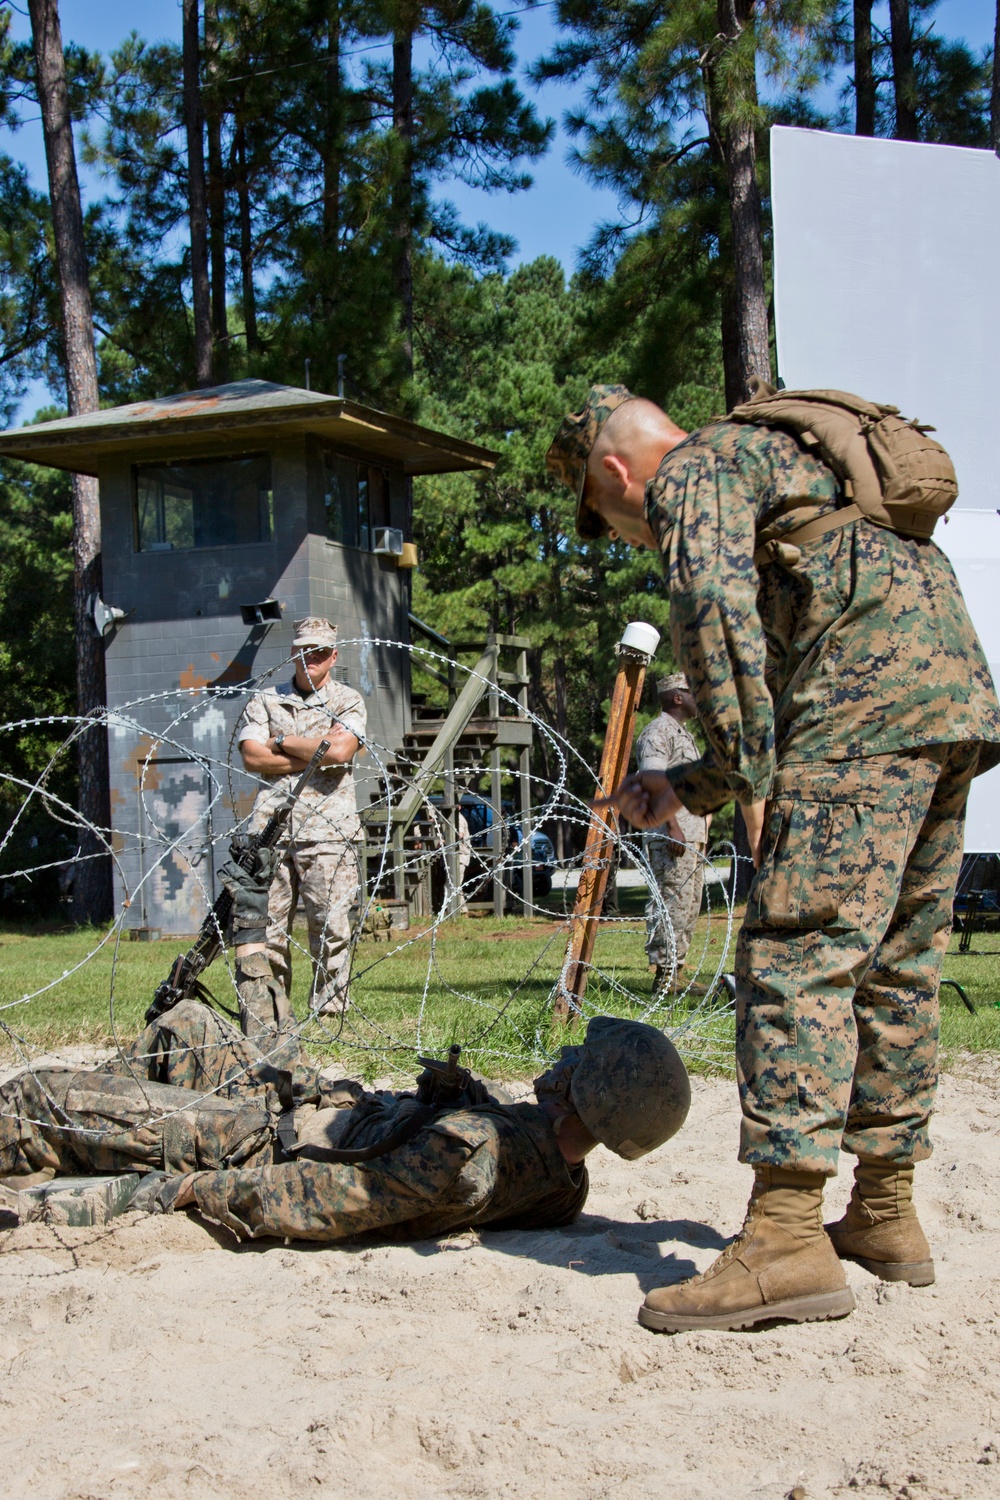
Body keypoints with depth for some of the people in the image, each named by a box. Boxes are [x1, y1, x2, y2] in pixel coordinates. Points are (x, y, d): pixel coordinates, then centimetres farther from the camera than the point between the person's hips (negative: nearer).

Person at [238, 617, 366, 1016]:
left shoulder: (348, 701, 10)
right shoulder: (265, 700, 16)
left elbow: (340, 750, -9)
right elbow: (252, 757, 0)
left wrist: (282, 742, 0)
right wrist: (315, 754, -4)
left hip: (328, 830, -2)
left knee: (331, 926, -4)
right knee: (266, 924, 0)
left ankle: (329, 1011, 3)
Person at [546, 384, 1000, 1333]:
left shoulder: (692, 472, 6)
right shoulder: (771, 464, 34)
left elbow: (714, 607, -17)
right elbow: (789, 691, 33)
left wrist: (749, 781, -14)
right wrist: (687, 788, 30)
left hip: (869, 702, -10)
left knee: (798, 954, -12)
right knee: (894, 962, 13)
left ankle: (786, 1238, -16)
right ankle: (885, 1213, 21)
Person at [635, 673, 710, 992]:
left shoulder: (684, 734, 24)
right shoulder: (657, 732, -8)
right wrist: (672, 829, -24)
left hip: (693, 835, 10)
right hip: (670, 836, -10)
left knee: (689, 905, 10)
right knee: (671, 903, -11)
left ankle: (676, 971, 14)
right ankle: (664, 975, -10)